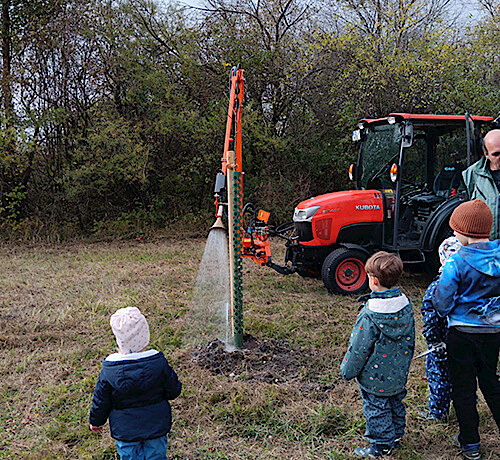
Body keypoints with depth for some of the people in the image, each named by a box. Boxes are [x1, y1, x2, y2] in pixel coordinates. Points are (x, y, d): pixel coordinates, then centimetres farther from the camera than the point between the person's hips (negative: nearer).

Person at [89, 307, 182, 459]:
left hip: (124, 429, 0)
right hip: (157, 427, 0)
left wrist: (96, 422, 13)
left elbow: (100, 402, -6)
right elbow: (173, 391, -8)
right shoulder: (159, 362, -21)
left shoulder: (108, 372, -20)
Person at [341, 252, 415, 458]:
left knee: (376, 409, 9)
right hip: (399, 373, 7)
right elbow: (410, 339, 7)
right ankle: (396, 436, 40)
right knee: (395, 403, 23)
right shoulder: (406, 305, -6)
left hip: (375, 376, -7)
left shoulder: (370, 314, -28)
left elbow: (359, 348, -20)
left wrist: (348, 370, -5)